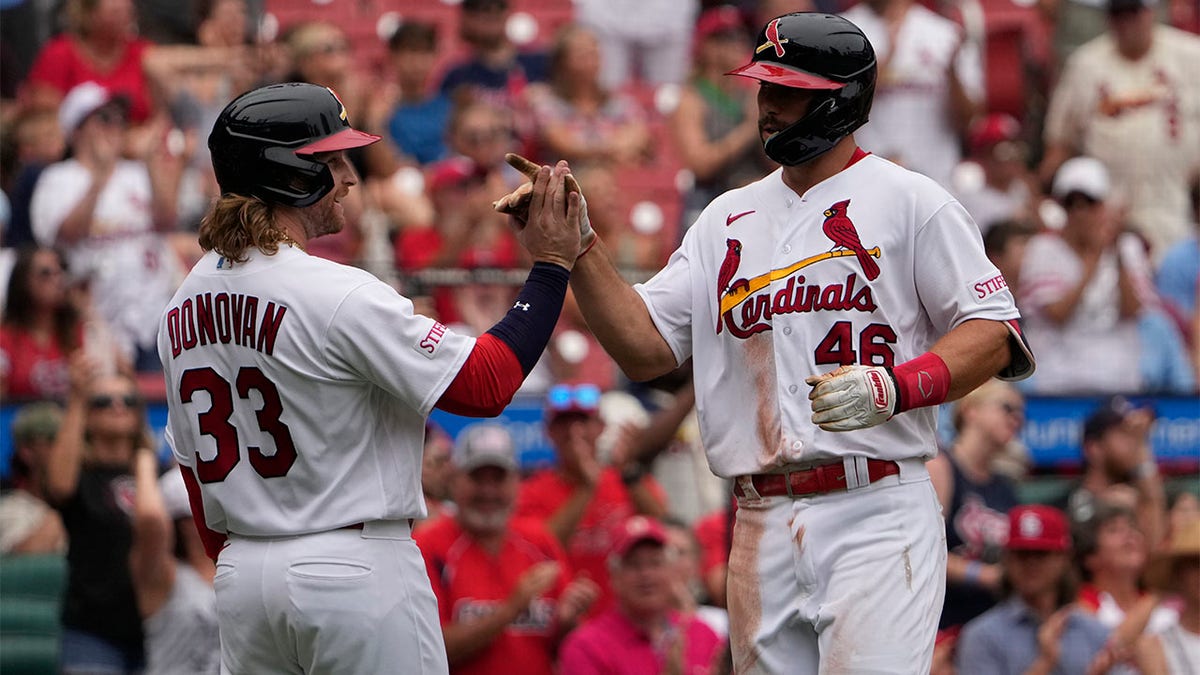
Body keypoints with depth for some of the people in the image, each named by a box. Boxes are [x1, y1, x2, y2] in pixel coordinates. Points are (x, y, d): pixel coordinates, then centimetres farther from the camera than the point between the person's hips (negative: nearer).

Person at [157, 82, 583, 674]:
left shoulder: (184, 308, 8)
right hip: (355, 571, -7)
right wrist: (551, 265, -6)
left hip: (241, 564, 7)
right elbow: (484, 385, -14)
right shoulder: (339, 295, -16)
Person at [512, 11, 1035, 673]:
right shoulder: (728, 218, 18)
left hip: (874, 513, -5)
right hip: (762, 525, 6)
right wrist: (576, 246, 1)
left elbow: (993, 335, -3)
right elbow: (645, 345, 13)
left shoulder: (910, 202, 2)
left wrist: (894, 387, -19)